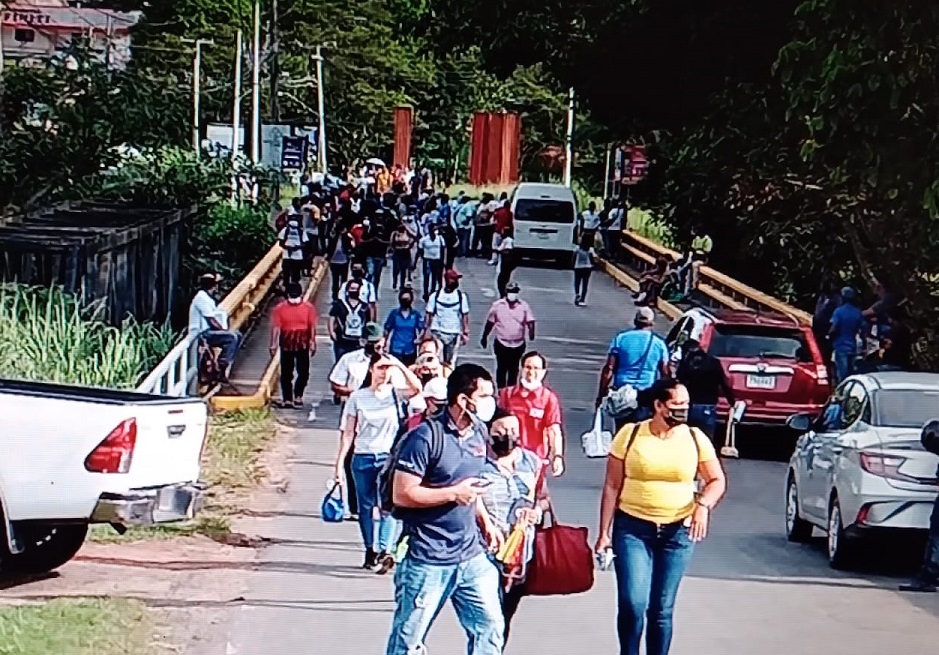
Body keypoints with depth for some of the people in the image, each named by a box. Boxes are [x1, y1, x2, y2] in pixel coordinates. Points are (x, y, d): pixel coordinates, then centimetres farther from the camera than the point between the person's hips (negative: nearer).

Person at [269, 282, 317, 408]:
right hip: (286, 345, -1)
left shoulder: (308, 307, -1)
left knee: (304, 373, 3)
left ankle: (298, 396, 12)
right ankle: (287, 399, 5)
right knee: (286, 374, 4)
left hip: (303, 345, 1)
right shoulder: (280, 308, -3)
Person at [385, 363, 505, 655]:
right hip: (427, 560, -7)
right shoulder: (426, 437, -15)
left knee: (489, 626, 6)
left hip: (471, 555, 7)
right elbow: (402, 494, -17)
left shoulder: (479, 434, 9)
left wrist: (485, 521, 10)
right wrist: (454, 494, -17)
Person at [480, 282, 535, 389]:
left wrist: (531, 332, -30)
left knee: (514, 369, 10)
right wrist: (484, 337, 14)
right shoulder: (497, 305, -1)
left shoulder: (523, 306, -1)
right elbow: (490, 322, 7)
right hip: (501, 343, -1)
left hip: (518, 344, 1)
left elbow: (530, 320, -10)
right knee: (502, 368, 1)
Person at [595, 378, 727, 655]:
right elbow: (612, 486, 1)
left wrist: (704, 505, -12)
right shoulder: (630, 434, -3)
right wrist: (604, 532, -2)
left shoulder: (695, 438, 2)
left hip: (678, 532, 2)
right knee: (632, 603, -13)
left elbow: (717, 480, 9)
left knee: (662, 609, 6)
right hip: (633, 528, -2)